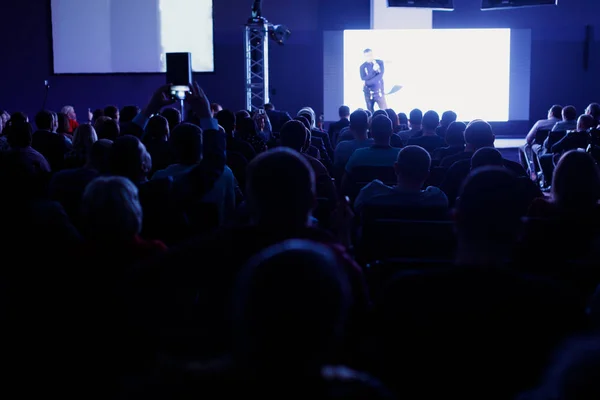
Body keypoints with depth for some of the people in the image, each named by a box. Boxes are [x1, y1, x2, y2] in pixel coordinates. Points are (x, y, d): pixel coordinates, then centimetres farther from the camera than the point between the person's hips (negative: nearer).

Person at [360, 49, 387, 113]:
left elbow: (381, 75, -11)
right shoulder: (363, 66, 0)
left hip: (379, 92, -1)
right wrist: (374, 70, -20)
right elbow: (363, 78, -12)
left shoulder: (380, 62, 0)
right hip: (368, 93, 1)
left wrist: (369, 82, -17)